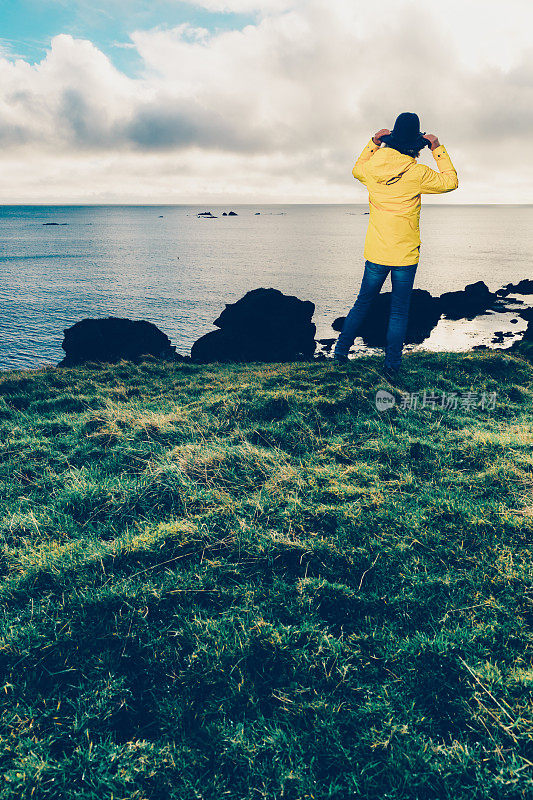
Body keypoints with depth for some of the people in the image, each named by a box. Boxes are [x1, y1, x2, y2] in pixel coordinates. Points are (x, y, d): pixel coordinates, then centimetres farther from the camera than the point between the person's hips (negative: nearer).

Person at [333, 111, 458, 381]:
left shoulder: (372, 167, -2)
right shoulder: (417, 174, -11)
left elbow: (356, 170, 23)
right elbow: (451, 181, 4)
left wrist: (373, 143, 20)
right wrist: (438, 149, 7)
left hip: (375, 252, 3)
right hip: (406, 255, -3)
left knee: (363, 301, 19)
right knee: (399, 311, 6)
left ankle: (341, 349, 25)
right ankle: (392, 366, 9)